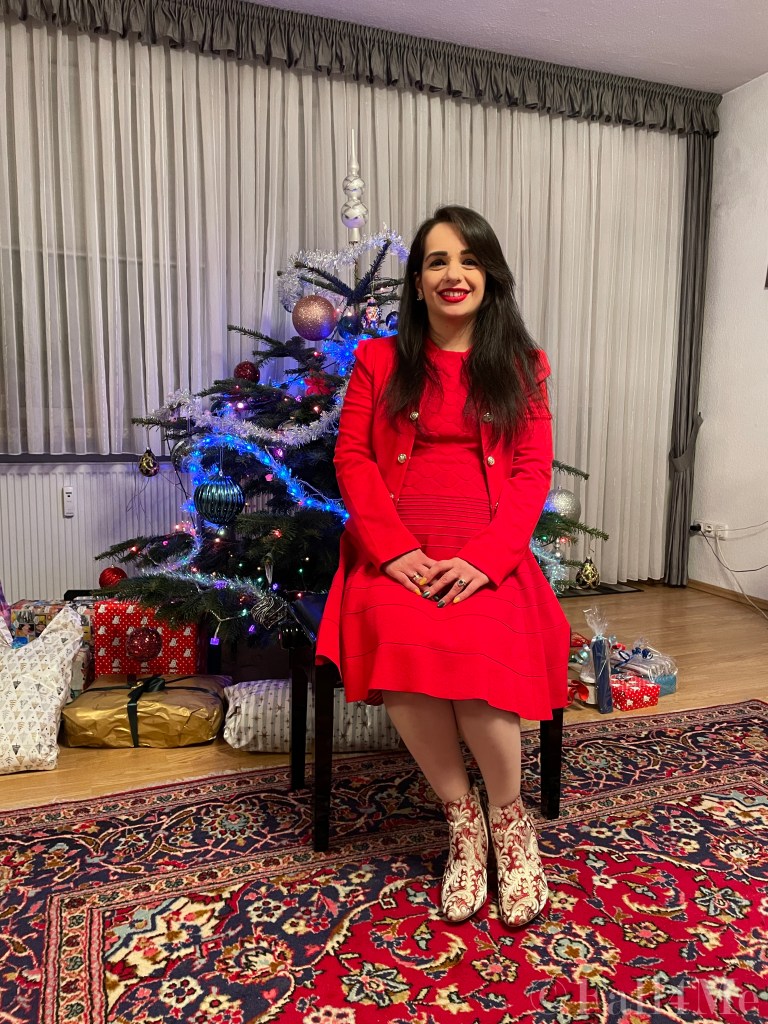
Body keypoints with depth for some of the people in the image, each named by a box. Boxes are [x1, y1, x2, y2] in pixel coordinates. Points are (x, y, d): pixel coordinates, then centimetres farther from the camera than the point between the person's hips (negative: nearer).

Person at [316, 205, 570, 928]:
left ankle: (508, 816, 0)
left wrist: (483, 559, -13)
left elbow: (533, 470, 4)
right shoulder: (379, 360, 12)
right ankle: (463, 820, -6)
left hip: (487, 560, 0)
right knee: (398, 640, -31)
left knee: (473, 651, -30)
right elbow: (352, 459, 4)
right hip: (397, 555, 1)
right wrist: (396, 550, -11)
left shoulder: (521, 366, 12)